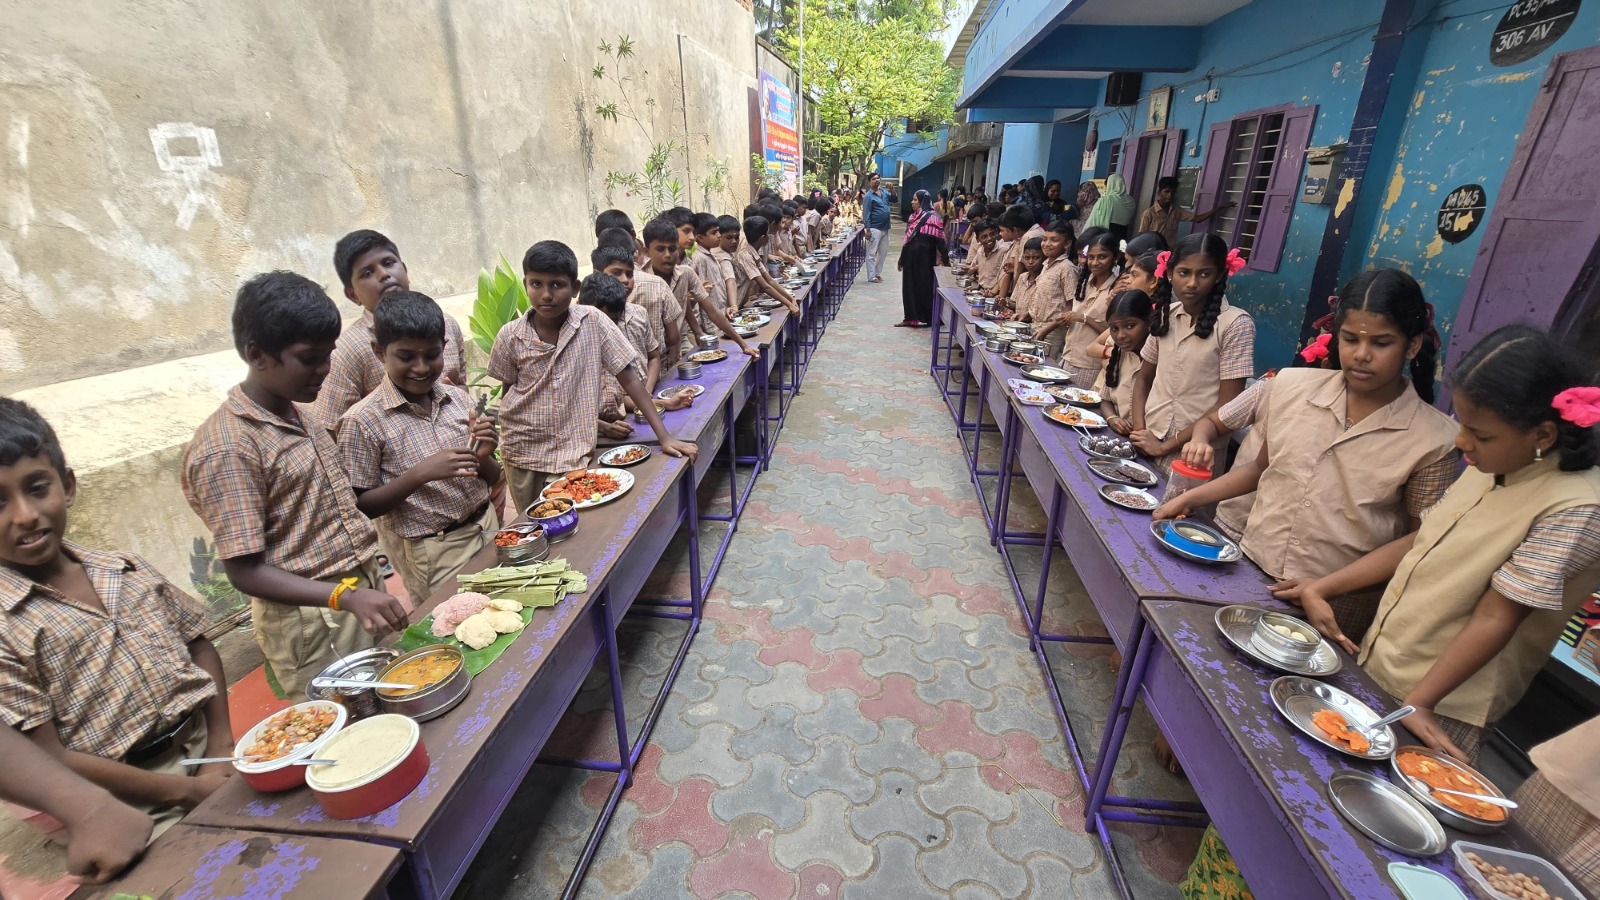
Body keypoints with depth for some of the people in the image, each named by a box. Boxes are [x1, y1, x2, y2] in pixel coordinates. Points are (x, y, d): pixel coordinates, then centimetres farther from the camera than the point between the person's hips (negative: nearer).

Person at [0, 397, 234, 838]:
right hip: (140, 808, -5)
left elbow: (198, 645, 13)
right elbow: (49, 762, -9)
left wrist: (222, 741, 1)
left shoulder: (128, 571, 5)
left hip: (207, 752, 5)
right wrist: (188, 790, -11)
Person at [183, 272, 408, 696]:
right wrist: (347, 596, -30)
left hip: (366, 591, 7)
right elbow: (245, 572, -18)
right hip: (313, 622, -7)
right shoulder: (225, 446, -18)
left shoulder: (299, 416, 6)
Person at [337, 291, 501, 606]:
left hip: (488, 529, 4)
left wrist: (483, 457, -16)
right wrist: (420, 474, -24)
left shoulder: (459, 398, -2)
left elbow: (492, 480, 6)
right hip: (433, 554, -4)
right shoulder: (362, 421, -13)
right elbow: (360, 506, -9)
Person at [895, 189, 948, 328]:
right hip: (910, 258, 8)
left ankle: (923, 318, 11)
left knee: (923, 286, 1)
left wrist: (945, 259, -17)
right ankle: (911, 317, 16)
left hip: (923, 259, -8)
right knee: (909, 286, 9)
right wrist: (902, 258, 20)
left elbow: (939, 240, -16)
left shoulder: (931, 217, -13)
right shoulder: (914, 216, 13)